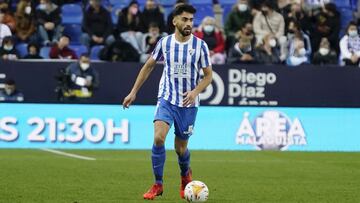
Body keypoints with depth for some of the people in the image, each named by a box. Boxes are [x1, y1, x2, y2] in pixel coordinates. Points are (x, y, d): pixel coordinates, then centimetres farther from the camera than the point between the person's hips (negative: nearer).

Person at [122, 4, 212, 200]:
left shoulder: (200, 45, -7)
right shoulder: (165, 42, -2)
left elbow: (208, 75, 0)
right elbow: (148, 66, 11)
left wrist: (195, 91, -18)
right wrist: (133, 92, 10)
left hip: (188, 103, 0)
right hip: (166, 98, 0)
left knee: (180, 148, 7)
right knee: (158, 137, -22)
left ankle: (185, 175, 42)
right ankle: (157, 185, -8)